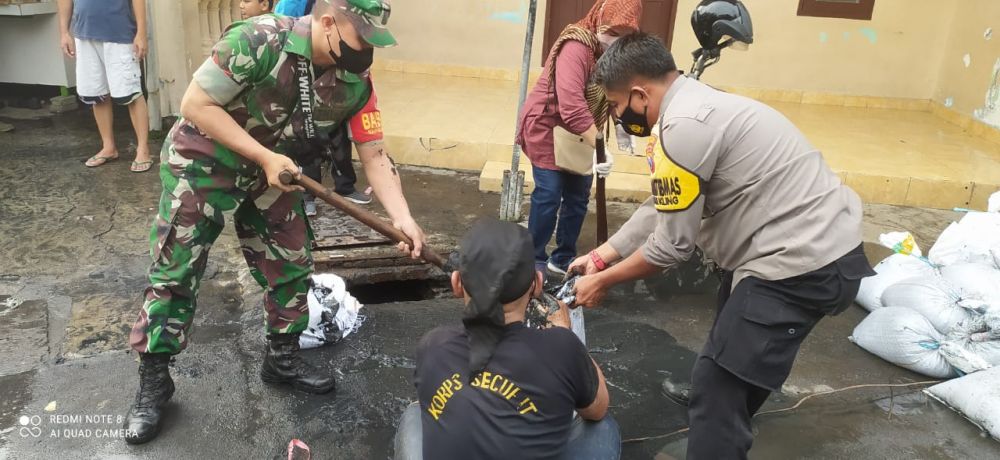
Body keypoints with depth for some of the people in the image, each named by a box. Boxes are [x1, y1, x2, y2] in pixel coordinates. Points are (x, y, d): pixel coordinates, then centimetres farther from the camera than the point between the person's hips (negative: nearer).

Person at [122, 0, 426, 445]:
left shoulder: (354, 85, -13)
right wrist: (265, 156, -28)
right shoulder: (260, 40, -31)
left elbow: (374, 156, -8)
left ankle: (282, 359, 30)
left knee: (291, 264, 9)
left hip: (271, 170, 6)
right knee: (174, 273, 1)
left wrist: (404, 219, -20)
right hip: (203, 163, -5)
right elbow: (195, 104, -26)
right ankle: (152, 382, 18)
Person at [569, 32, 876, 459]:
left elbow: (671, 244, -16)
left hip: (803, 263, -11)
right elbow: (662, 208, 15)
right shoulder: (694, 105, 10)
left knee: (717, 388, -5)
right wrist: (603, 253, 14)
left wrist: (603, 280, -3)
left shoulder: (684, 127, -22)